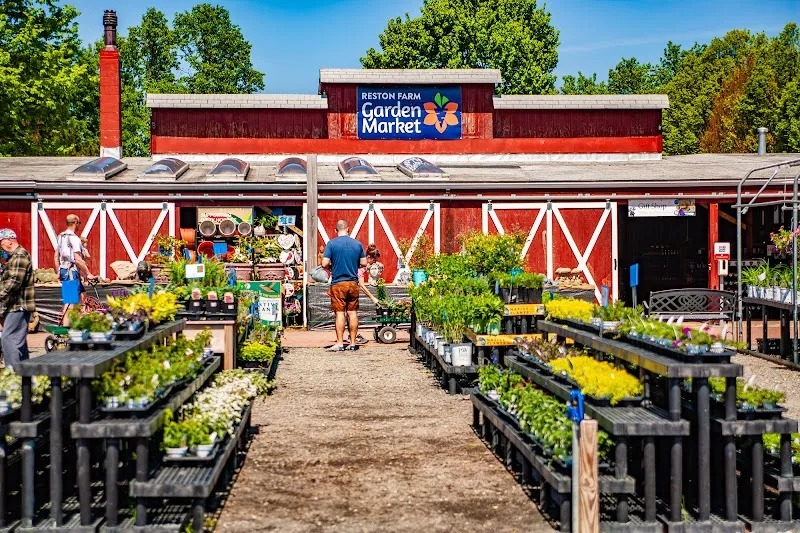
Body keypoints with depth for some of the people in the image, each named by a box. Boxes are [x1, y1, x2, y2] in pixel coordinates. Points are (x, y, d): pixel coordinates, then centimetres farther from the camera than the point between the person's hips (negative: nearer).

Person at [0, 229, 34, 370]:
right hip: (16, 306, 11)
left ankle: (13, 371, -16)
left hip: (18, 306, -11)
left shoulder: (19, 256, -14)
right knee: (19, 339, 14)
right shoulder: (15, 256, 20)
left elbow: (15, 281, -24)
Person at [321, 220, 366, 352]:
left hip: (338, 283, -3)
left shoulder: (332, 244, -6)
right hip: (353, 283, 3)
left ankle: (340, 343, -2)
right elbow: (364, 263, 8)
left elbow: (324, 264, -10)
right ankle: (353, 343, 10)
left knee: (339, 313, -1)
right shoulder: (357, 244, 3)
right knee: (353, 313, 8)